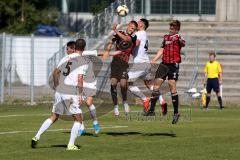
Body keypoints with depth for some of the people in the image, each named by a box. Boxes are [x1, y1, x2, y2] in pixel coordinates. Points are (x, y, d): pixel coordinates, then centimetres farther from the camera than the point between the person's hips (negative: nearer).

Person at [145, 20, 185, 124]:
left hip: (173, 65, -6)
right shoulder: (166, 37, 17)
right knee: (157, 83, 3)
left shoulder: (178, 37, -2)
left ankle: (176, 113, -7)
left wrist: (181, 42, -48)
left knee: (172, 85, -12)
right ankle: (152, 110, 9)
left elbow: (183, 44, -25)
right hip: (164, 64, 6)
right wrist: (153, 61, 19)